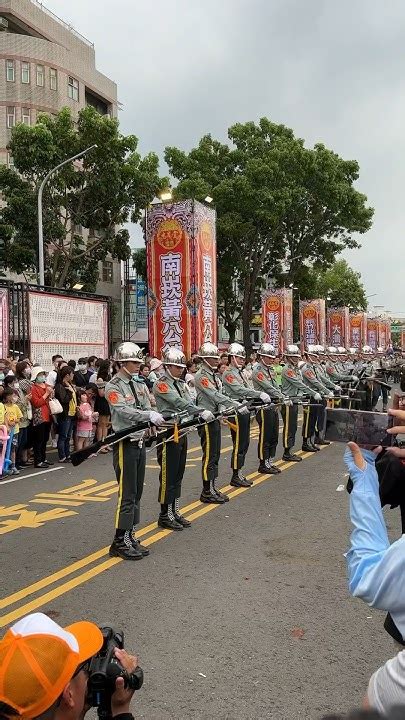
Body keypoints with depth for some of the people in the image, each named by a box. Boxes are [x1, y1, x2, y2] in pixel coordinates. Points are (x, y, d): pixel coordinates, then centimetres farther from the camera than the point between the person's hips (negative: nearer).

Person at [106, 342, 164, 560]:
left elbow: (147, 409, 7)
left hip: (140, 442, 8)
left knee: (137, 493, 12)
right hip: (125, 444, -8)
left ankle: (130, 537, 23)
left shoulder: (139, 385, 13)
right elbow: (123, 411, -25)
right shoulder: (113, 387, -11)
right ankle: (120, 542, 4)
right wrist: (149, 415, -35)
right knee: (127, 495, -5)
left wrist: (157, 418, -14)